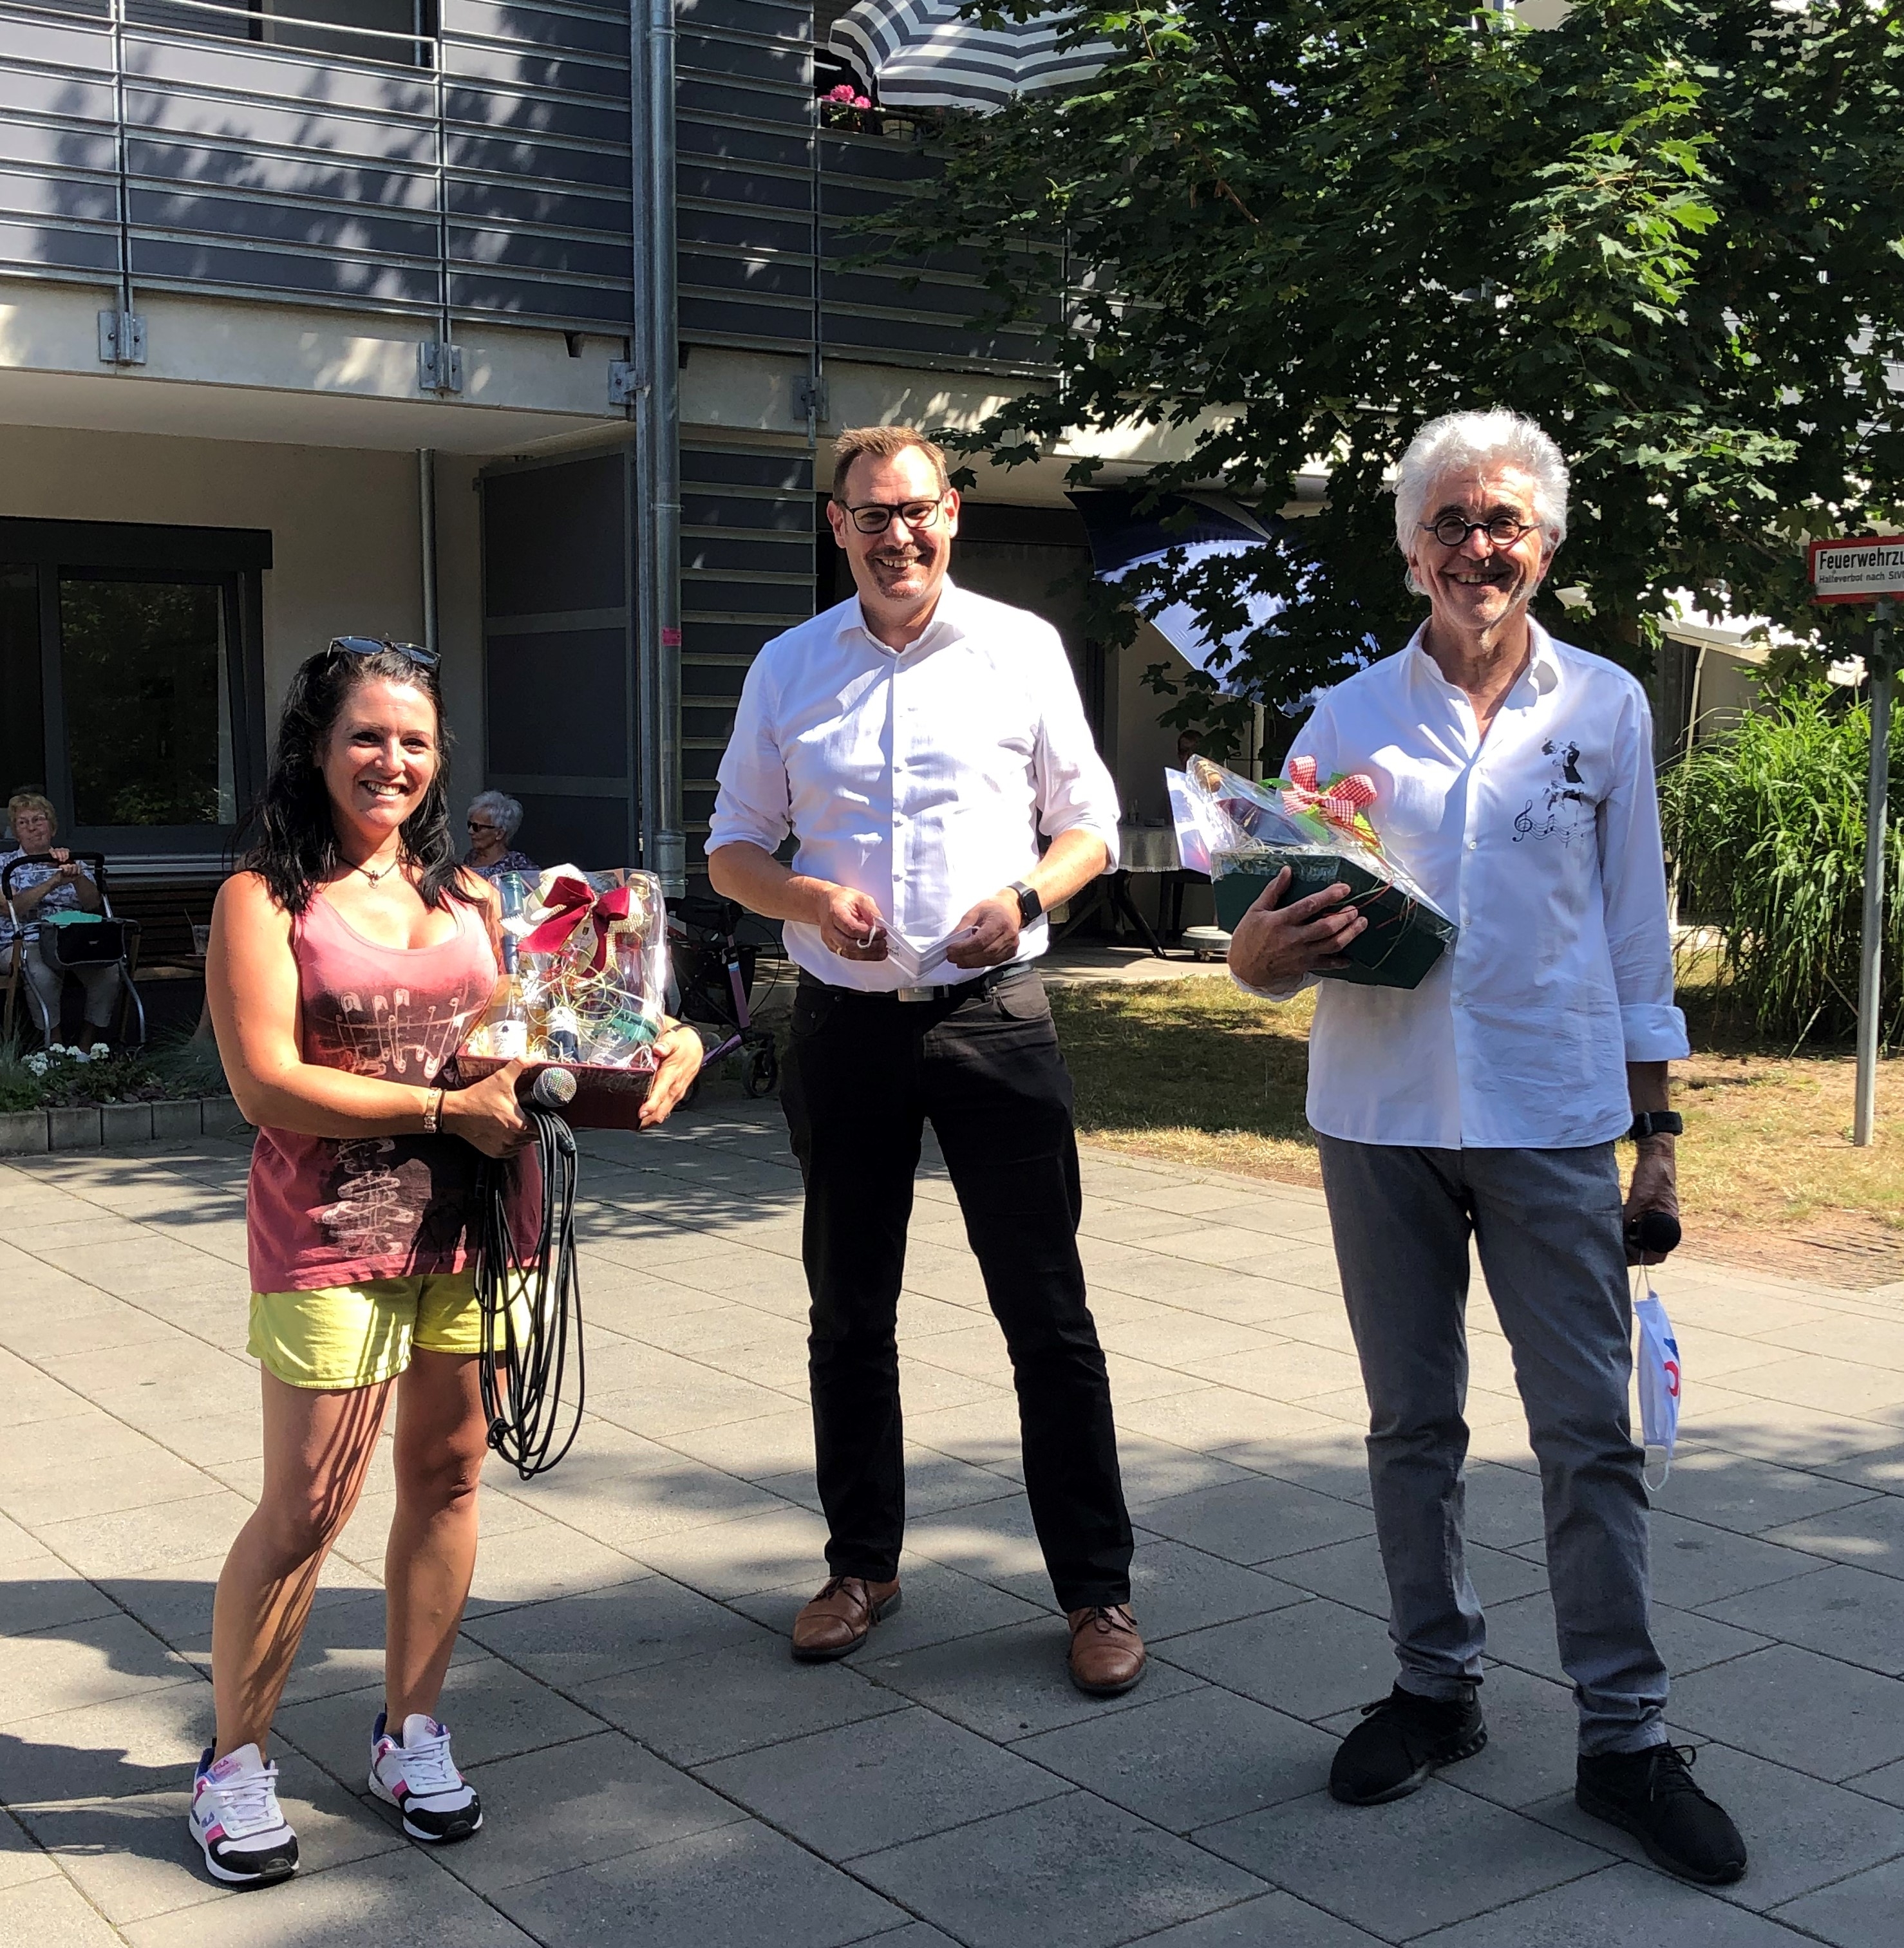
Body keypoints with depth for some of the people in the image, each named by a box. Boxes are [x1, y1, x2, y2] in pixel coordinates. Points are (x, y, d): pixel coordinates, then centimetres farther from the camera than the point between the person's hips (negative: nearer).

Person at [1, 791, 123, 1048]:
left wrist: (75, 873, -15)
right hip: (24, 943, -2)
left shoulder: (72, 863, 22)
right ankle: (54, 1047, -25)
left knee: (110, 970, -29)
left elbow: (93, 904, 4)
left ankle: (88, 1048, -17)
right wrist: (54, 882, -17)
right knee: (42, 974, -38)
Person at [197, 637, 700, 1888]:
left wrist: (661, 1046, 2)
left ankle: (412, 1729, 27)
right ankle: (235, 1760, 18)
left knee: (448, 1474, 10)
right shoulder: (265, 900, -4)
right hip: (331, 1234, -5)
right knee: (307, 1511, -1)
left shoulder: (466, 893, 12)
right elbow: (267, 1082, -13)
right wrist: (450, 1108, -16)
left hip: (471, 1222, 5)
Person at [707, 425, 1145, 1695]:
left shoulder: (1022, 648, 3)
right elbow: (733, 849, 11)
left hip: (993, 1015, -2)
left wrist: (1027, 897, -13)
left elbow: (1091, 825, 8)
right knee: (850, 1313, 12)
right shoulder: (789, 668, 8)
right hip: (846, 1021, 3)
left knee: (1048, 1314, 0)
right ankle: (863, 1564, 27)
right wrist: (810, 897, -10)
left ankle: (1098, 1588, 11)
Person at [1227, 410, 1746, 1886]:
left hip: (1551, 1123, -1)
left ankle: (1626, 1736, 11)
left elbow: (1637, 930, 8)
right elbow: (1281, 928, 6)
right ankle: (1438, 1687, 26)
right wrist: (1268, 950, -19)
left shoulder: (1604, 707, 5)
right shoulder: (1352, 719, 6)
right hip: (1381, 1115, 2)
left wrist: (1656, 1129, 5)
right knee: (1413, 1424, 11)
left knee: (1590, 1433, 0)